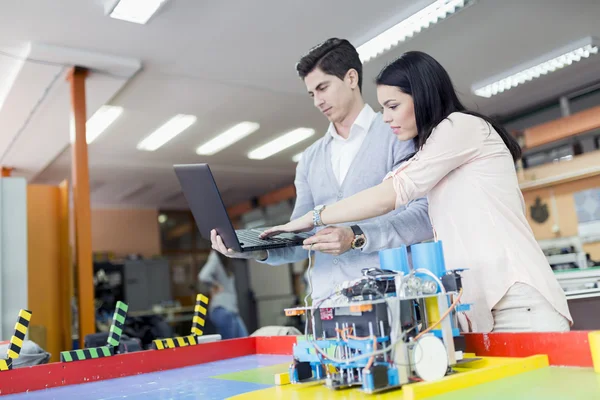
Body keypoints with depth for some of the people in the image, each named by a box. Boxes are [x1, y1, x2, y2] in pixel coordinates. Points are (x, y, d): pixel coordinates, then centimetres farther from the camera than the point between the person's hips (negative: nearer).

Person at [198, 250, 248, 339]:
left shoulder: (224, 262, 16)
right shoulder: (215, 257, -11)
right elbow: (203, 277, -27)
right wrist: (216, 285, -11)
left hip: (231, 310, 9)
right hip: (222, 310, -9)